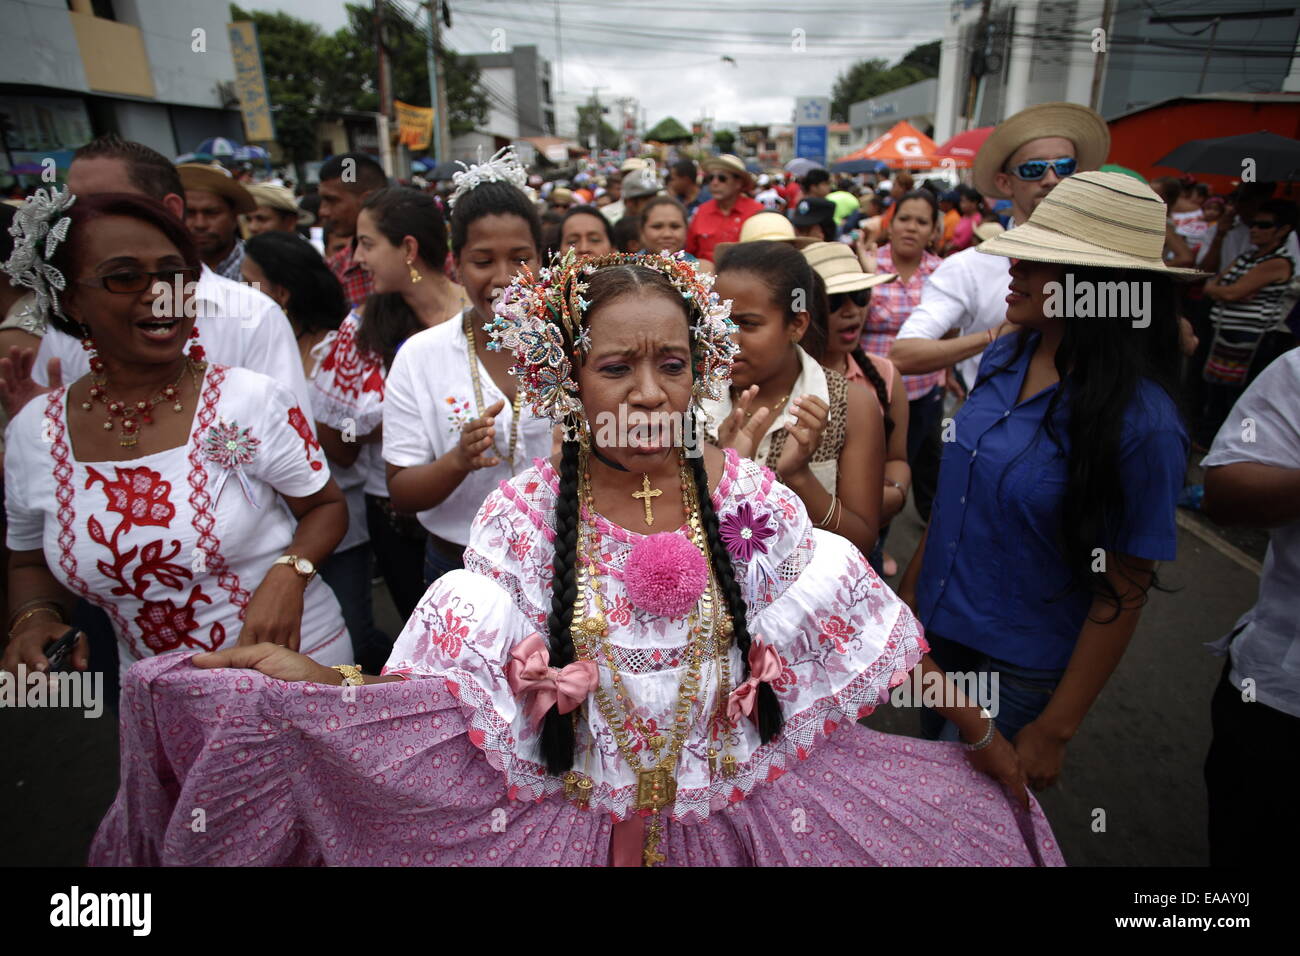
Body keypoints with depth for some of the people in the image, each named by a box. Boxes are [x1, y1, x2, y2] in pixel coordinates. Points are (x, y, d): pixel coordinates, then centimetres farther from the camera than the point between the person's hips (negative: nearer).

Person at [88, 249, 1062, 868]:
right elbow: (446, 684, -15)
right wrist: (309, 679, -30)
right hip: (569, 813, -1)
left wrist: (985, 739, 3)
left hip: (739, 806, 2)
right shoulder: (525, 514, -13)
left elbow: (876, 630, -3)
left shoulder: (748, 492, -10)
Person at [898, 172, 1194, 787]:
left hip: (1021, 667, -6)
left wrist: (1057, 729, -13)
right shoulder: (1004, 358, -4)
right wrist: (911, 587, 10)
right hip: (939, 626, 6)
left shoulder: (1142, 422, -23)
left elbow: (1123, 591, -17)